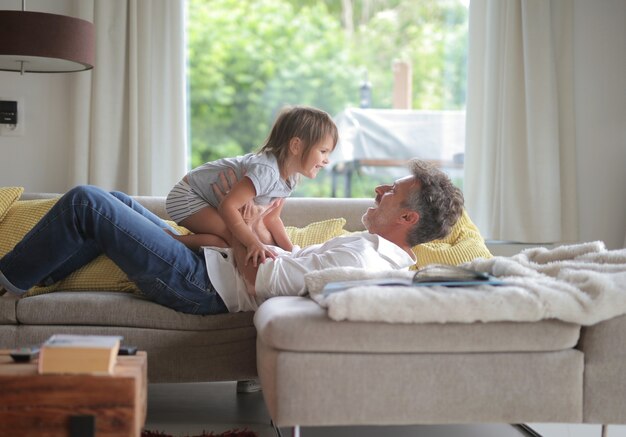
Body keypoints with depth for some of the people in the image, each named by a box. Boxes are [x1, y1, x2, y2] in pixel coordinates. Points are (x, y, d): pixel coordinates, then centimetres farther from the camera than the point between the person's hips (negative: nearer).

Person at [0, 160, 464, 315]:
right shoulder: (382, 253, 5)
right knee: (117, 202, 21)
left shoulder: (360, 257, -27)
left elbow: (260, 279, -26)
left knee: (86, 202, -9)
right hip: (212, 260, 10)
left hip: (201, 282, -10)